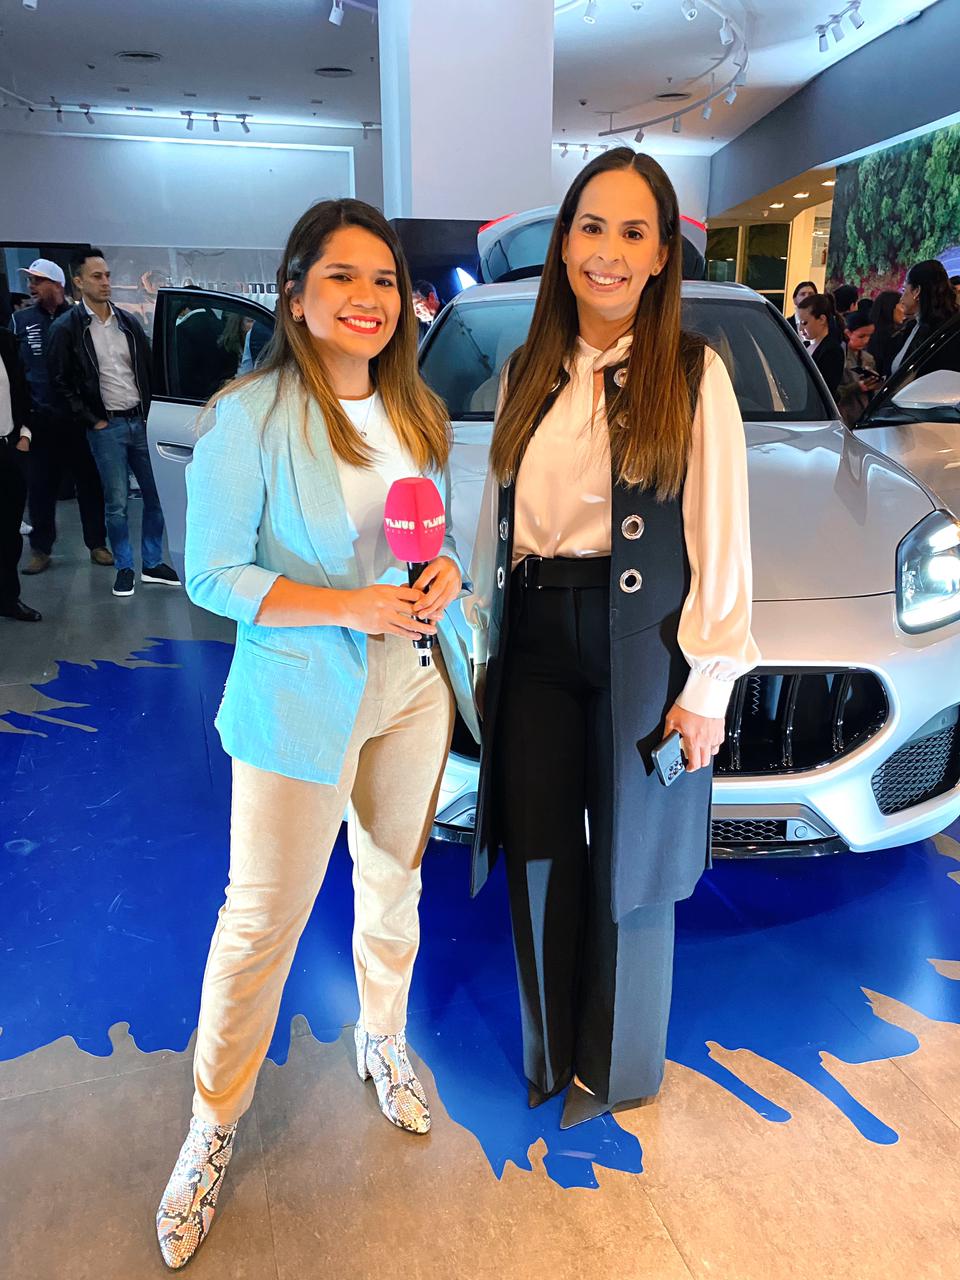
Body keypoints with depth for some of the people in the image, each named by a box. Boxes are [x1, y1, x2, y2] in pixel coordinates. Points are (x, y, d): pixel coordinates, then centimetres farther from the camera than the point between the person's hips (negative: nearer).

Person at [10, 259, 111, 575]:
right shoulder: (21, 320, 7)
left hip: (79, 418, -1)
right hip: (41, 419, 2)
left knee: (89, 482, 6)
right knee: (40, 486, 5)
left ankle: (97, 544, 19)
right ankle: (41, 549, 17)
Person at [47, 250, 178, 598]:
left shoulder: (129, 322, 9)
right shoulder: (67, 328, -3)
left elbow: (149, 370, 14)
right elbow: (62, 384, -4)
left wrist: (149, 412, 5)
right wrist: (93, 421, -7)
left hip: (140, 422, 4)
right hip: (106, 428, -4)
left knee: (156, 495, 5)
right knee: (117, 503, 0)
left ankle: (153, 564, 18)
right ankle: (124, 567, 15)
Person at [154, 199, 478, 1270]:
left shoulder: (415, 410, 6)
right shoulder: (249, 417, -14)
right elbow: (212, 576, -14)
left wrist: (443, 572, -8)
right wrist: (351, 607, -22)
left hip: (412, 688, 6)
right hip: (299, 699, -5)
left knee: (394, 882, 21)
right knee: (261, 920, 5)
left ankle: (383, 1041, 47)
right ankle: (213, 1124, 29)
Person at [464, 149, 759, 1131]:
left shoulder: (693, 374, -4)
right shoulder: (527, 374, 9)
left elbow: (720, 538, -6)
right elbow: (496, 521, 11)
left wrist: (707, 684, -10)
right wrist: (486, 645, 10)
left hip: (641, 646, -3)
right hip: (535, 644, 4)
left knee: (628, 866, 11)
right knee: (539, 859, 12)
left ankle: (616, 1069, 36)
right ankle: (551, 1055, 37)